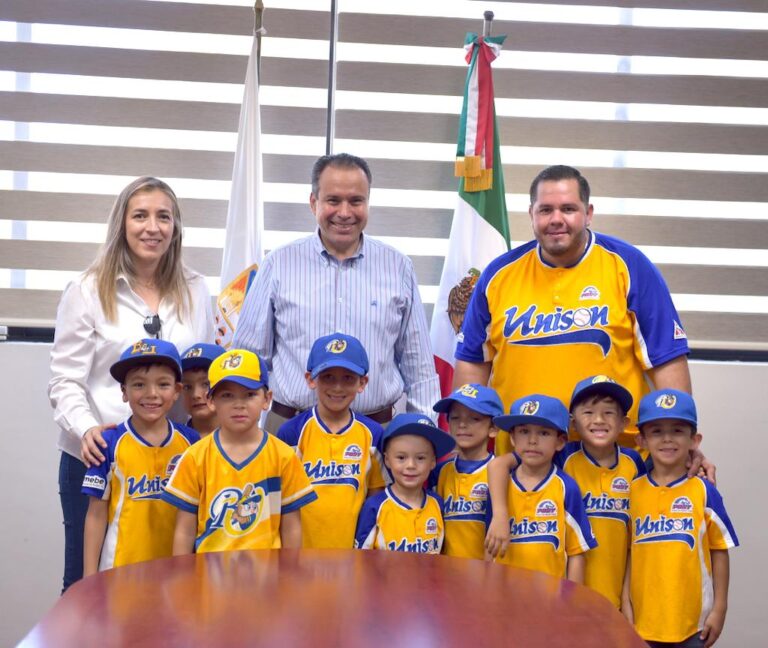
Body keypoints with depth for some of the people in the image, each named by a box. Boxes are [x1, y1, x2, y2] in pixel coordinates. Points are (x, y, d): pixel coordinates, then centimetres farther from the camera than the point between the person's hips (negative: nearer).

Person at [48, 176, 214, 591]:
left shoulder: (195, 290, 7)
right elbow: (66, 380, -5)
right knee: (86, 577, 10)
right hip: (97, 456, -2)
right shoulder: (87, 291, -2)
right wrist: (85, 428, -22)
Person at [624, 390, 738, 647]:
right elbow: (629, 553, 4)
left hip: (693, 621, -1)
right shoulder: (632, 491, 0)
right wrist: (625, 602, 2)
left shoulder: (704, 493, -4)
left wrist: (719, 608, -1)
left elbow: (719, 552, 0)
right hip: (644, 619, 1)